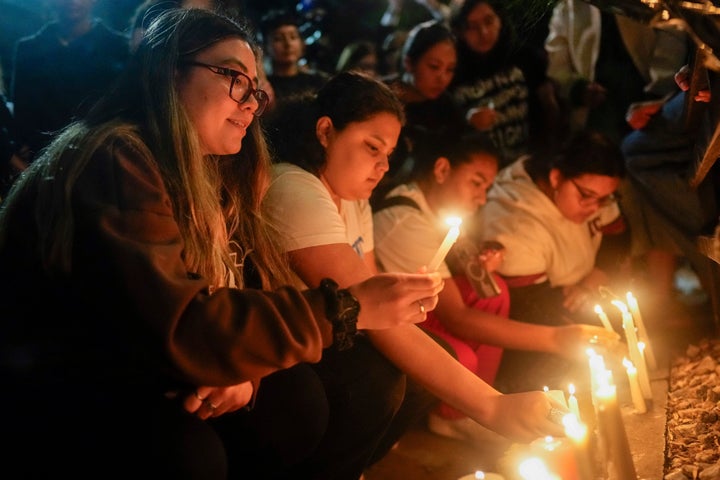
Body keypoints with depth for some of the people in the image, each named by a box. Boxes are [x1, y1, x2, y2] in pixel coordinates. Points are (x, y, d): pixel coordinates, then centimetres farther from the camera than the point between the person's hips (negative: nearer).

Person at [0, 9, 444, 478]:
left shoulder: (211, 177, 6)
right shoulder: (113, 163, -22)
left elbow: (261, 291, 5)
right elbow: (177, 327, -32)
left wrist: (244, 370, -17)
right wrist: (346, 309, -28)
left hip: (137, 383, 8)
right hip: (48, 403, -8)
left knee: (294, 395, -8)